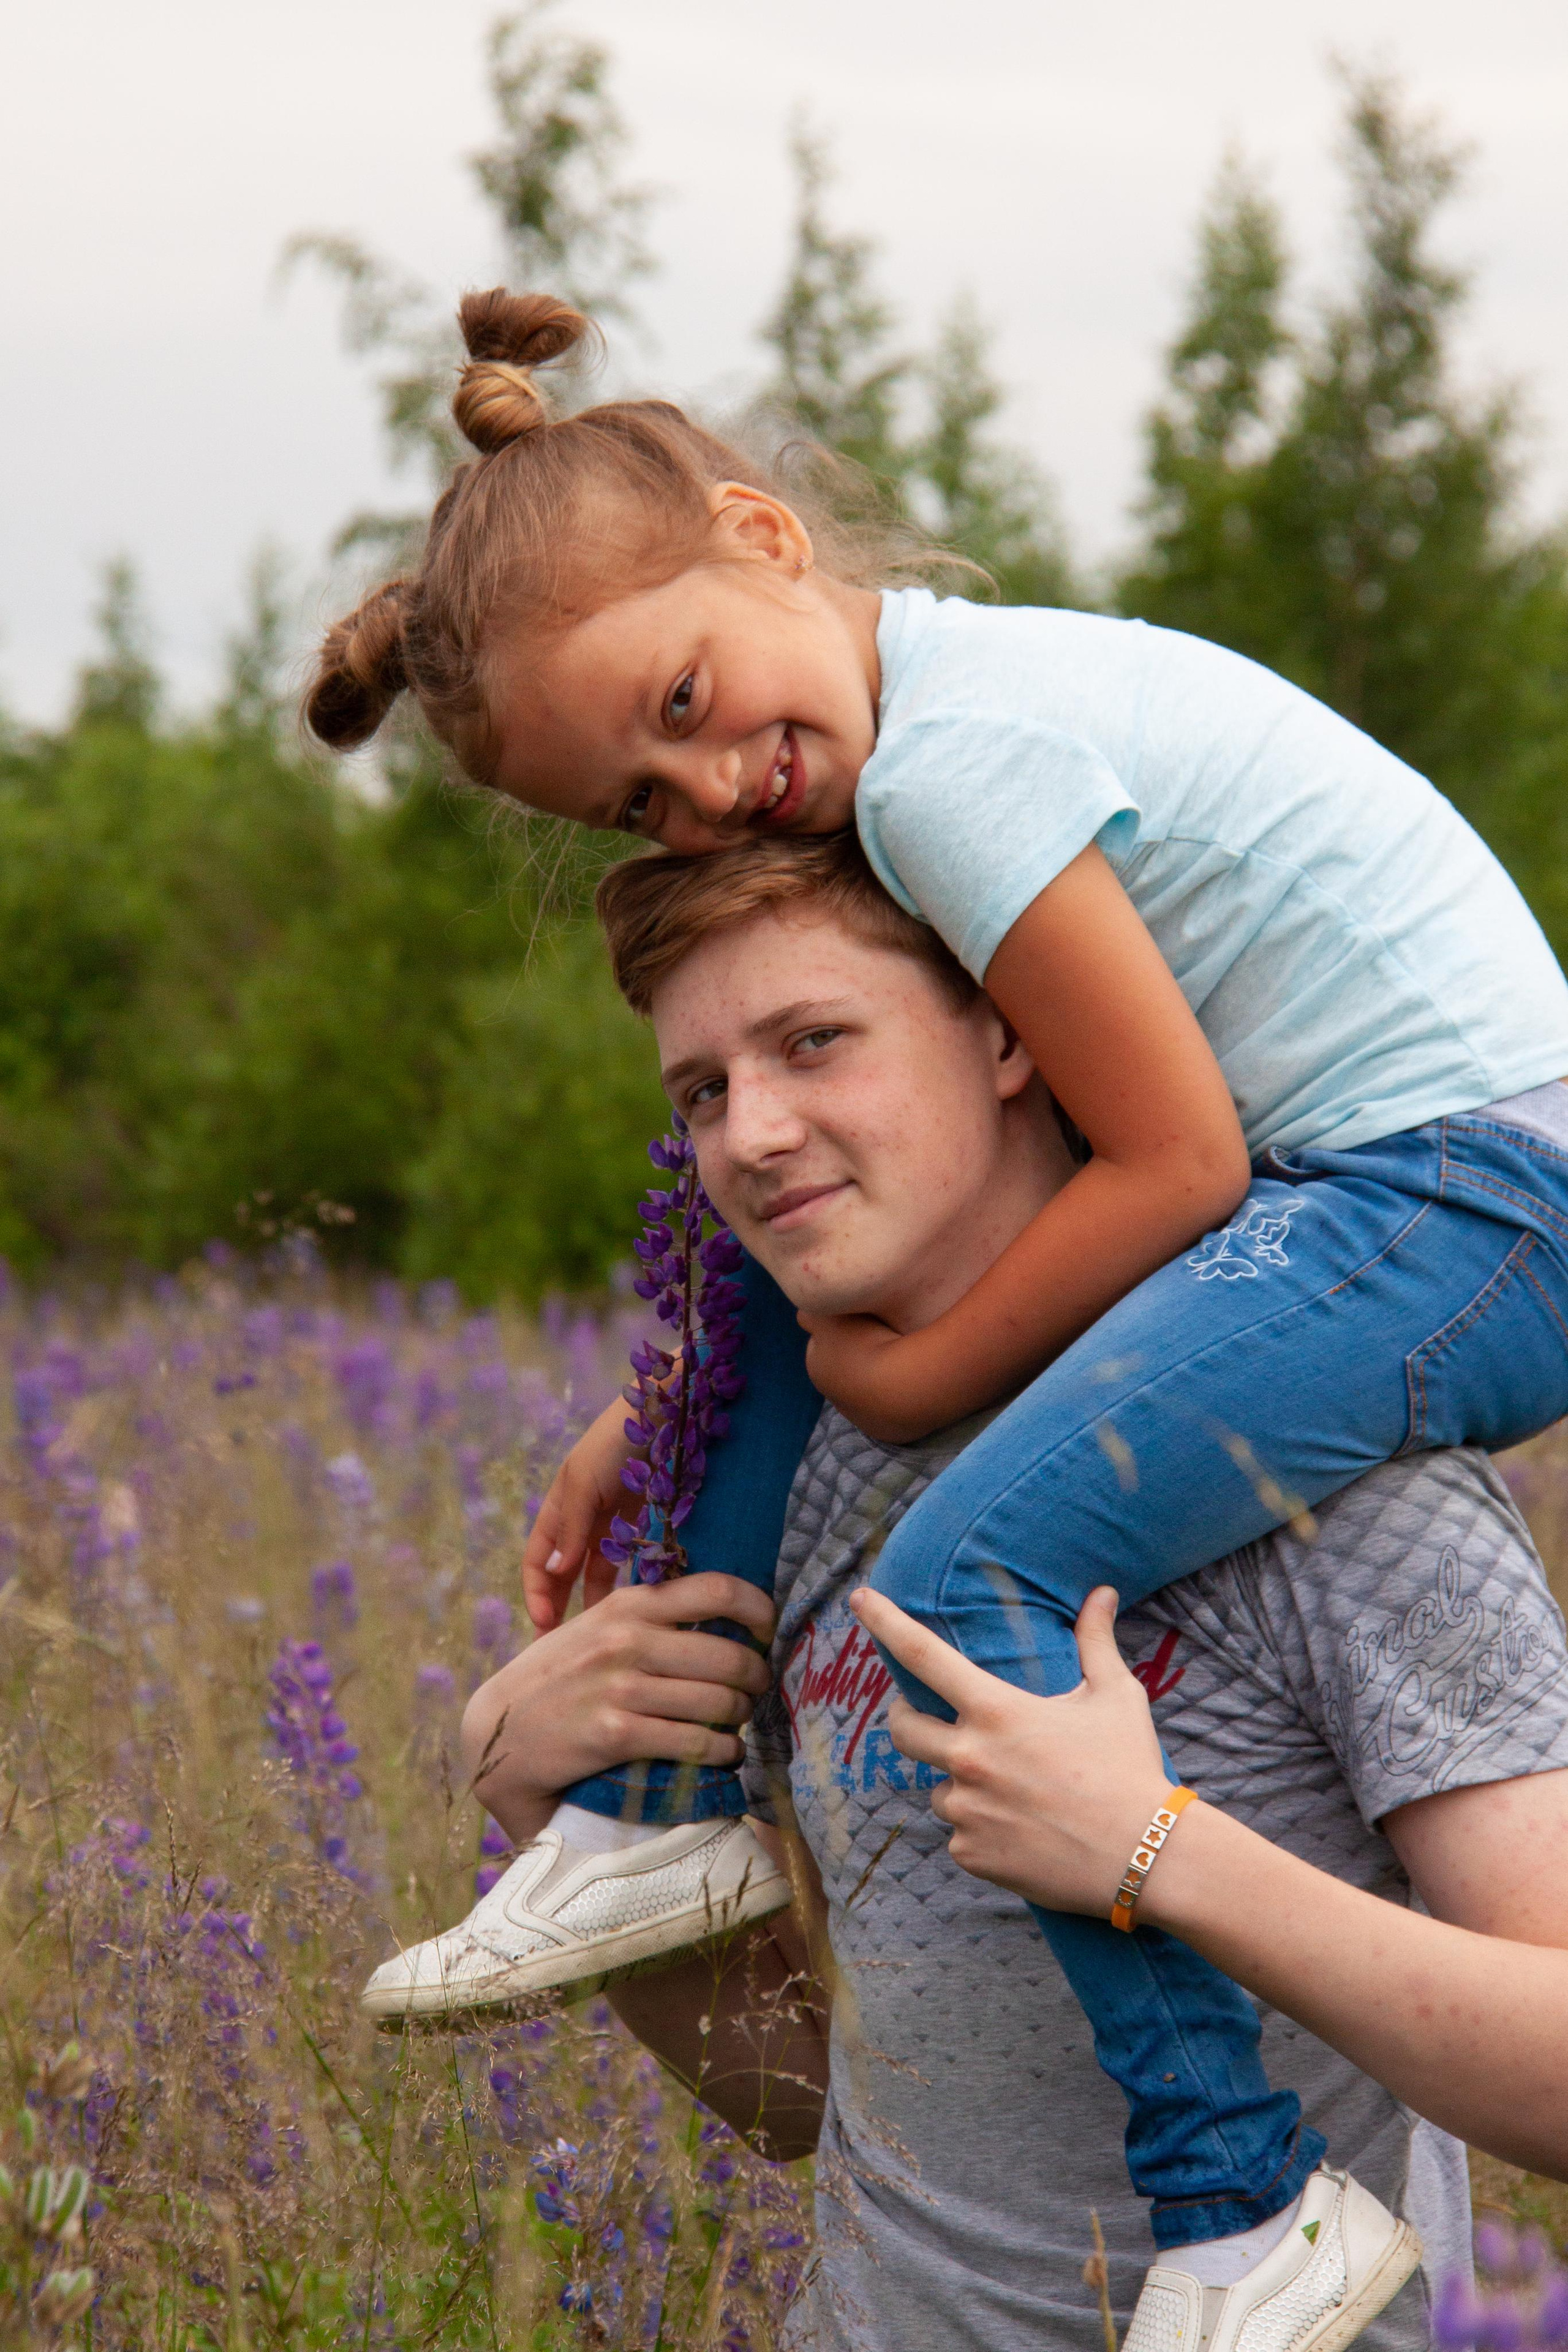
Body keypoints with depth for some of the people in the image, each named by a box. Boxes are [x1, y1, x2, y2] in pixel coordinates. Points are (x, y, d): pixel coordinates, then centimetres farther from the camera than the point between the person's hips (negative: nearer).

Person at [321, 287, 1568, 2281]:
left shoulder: (952, 764, -18)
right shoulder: (966, 704, 13)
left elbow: (1176, 1163, -18)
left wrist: (912, 1381, -9)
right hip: (1387, 1178, 11)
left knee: (977, 1574, -28)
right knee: (763, 1285, 17)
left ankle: (1251, 2206, -23)